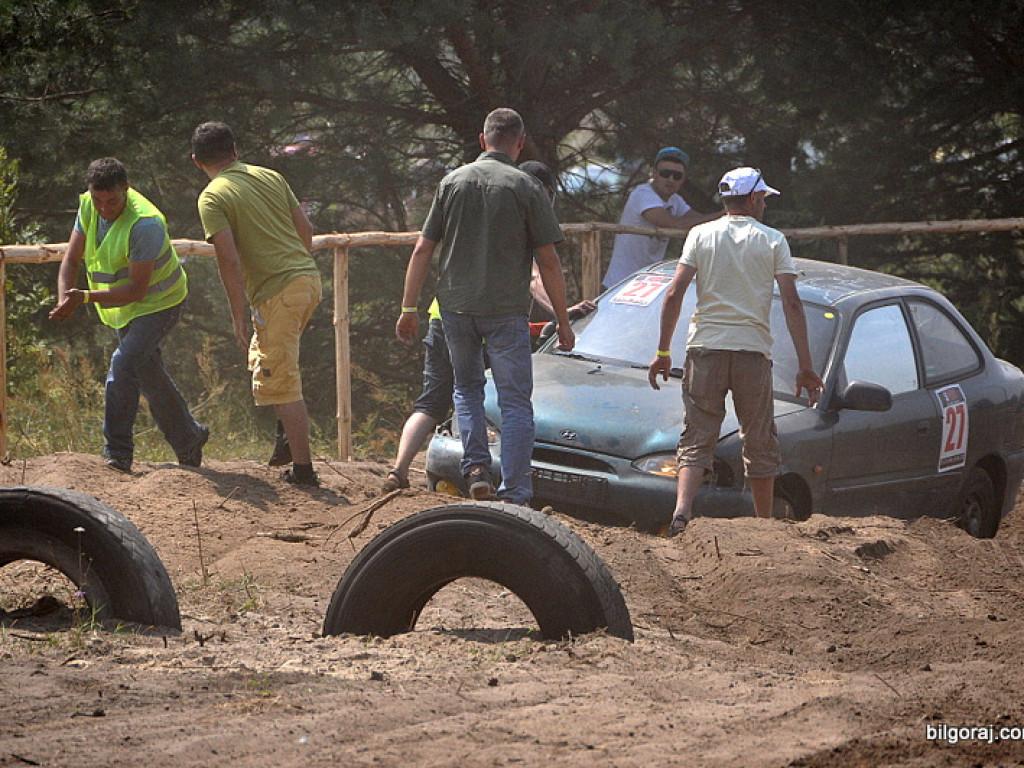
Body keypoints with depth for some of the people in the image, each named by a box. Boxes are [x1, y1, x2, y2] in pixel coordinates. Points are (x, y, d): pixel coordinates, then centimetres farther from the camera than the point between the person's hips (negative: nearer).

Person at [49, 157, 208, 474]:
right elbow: (71, 260, -5)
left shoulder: (145, 224, -32)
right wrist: (65, 298, -24)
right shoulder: (89, 206, -10)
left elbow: (137, 290, -30)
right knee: (147, 372, 17)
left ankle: (118, 453, -18)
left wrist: (85, 297, -37)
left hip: (158, 303, -8)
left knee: (124, 364, -23)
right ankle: (189, 438, 33)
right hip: (123, 307, 8)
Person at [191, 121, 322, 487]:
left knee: (280, 381, -2)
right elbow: (305, 228, 14)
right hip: (309, 278, 8)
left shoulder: (212, 198, -7)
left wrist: (238, 317, -13)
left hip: (277, 292, -8)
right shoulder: (271, 177, 12)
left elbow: (229, 259, -15)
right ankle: (289, 435, 23)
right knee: (262, 356, 28)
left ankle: (302, 467, -2)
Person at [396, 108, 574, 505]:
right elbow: (548, 262, -5)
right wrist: (562, 320, 2)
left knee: (467, 389, 23)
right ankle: (514, 494, -4)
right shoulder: (527, 188, -4)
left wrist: (408, 309, 10)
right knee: (515, 402, 2)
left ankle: (476, 468, 7)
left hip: (455, 307, 3)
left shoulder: (453, 182, 6)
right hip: (506, 309, -3)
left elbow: (422, 251, 5)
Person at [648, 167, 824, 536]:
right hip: (753, 350, -1)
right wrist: (805, 366, 0)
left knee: (697, 438, 1)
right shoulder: (773, 241, 5)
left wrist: (663, 352, 4)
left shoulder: (700, 235, 7)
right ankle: (765, 525, 14)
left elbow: (674, 294, -1)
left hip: (704, 347, 1)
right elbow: (792, 304, -1)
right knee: (759, 443, 10)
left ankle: (682, 510, -20)